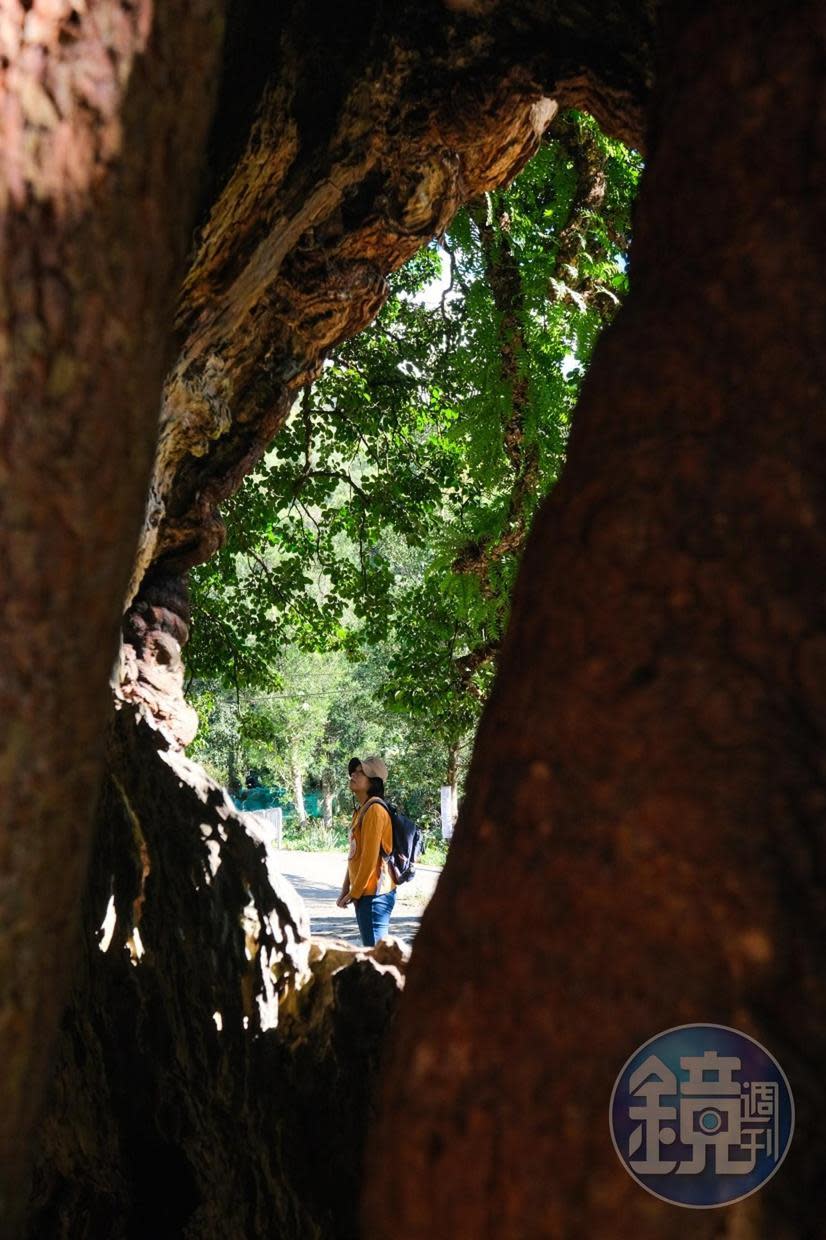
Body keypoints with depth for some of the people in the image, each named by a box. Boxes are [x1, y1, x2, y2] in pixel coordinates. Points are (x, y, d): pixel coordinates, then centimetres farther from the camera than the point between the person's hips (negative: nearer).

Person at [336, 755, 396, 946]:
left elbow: (370, 857, -19)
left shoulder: (374, 810, -15)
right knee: (371, 949, 13)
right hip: (365, 893, 10)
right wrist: (345, 889, 13)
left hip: (374, 894, -10)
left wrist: (354, 893, -13)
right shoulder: (361, 810, 14)